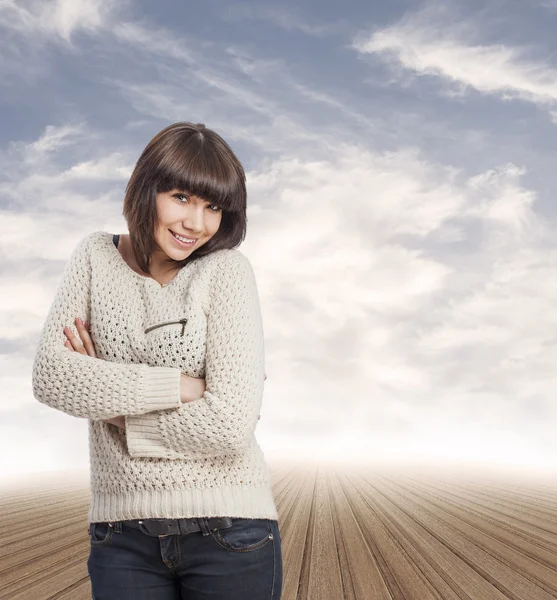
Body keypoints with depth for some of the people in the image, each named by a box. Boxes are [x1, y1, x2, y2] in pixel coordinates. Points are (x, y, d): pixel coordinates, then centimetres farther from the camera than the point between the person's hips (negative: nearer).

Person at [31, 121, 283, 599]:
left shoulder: (226, 270, -8)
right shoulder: (97, 256, 2)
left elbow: (230, 425, -17)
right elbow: (50, 377, -10)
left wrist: (110, 401, -10)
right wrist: (181, 385, -16)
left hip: (228, 525, -2)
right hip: (123, 530, 2)